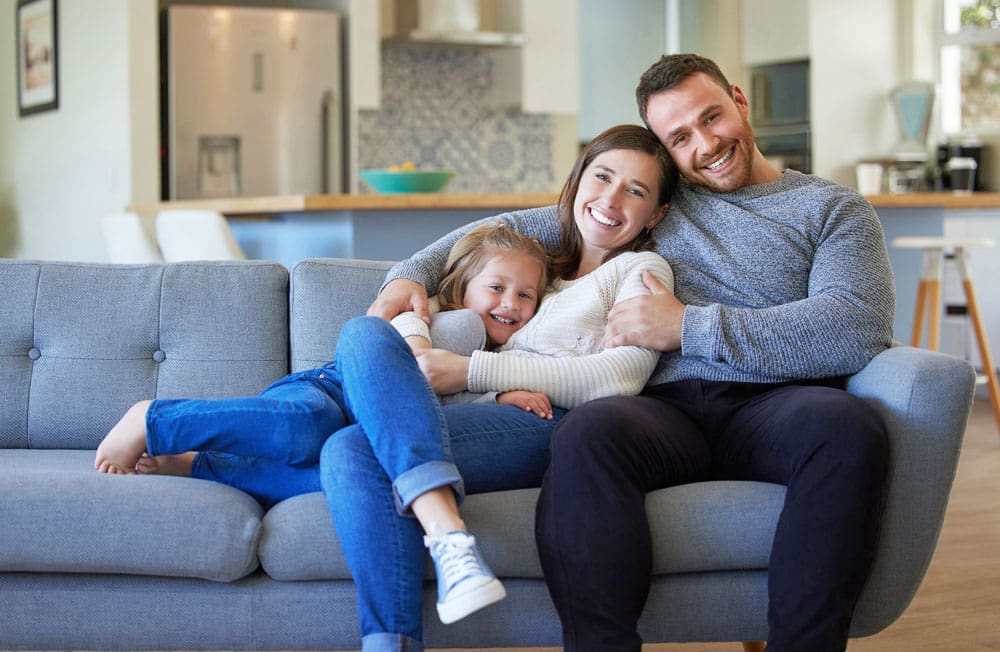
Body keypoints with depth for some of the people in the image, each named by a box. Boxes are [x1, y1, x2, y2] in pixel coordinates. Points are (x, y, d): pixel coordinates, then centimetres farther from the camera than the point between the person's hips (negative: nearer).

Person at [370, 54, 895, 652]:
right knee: (587, 433, -34)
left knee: (849, 426, -37)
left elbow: (858, 331, -4)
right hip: (669, 407, 2)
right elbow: (514, 229, 31)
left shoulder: (834, 209, 15)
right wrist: (412, 274, 13)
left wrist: (689, 327, -6)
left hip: (776, 403, -1)